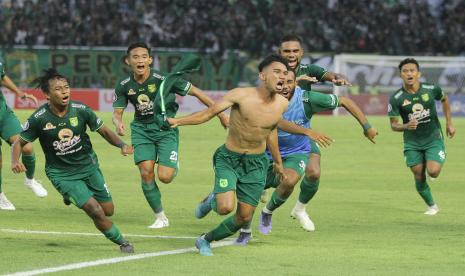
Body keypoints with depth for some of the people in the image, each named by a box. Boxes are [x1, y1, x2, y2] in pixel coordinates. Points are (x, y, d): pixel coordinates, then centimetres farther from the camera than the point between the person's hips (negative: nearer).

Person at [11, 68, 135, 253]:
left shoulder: (81, 110, -12)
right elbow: (19, 142, -6)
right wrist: (15, 161, -26)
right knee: (96, 211, -17)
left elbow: (103, 131, 0)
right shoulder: (38, 119, -18)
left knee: (108, 210, 10)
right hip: (61, 173, -4)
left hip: (88, 166, 4)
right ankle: (121, 242, 6)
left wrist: (121, 145, -17)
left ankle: (72, 196, 37)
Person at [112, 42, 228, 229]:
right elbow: (117, 112, 2)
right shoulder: (124, 86, -8)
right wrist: (118, 123, -24)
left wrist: (220, 114, -7)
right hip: (141, 129, 3)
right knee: (146, 172, -11)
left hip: (166, 128, -3)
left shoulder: (164, 80, -19)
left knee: (164, 176, -16)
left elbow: (195, 92, -11)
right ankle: (160, 217, 7)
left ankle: (173, 166, 25)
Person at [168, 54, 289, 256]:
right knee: (226, 208, -22)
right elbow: (209, 113, -10)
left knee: (244, 217, 3)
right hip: (229, 159, -4)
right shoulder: (241, 95, -17)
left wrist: (278, 161, 26)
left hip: (256, 164, 4)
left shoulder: (282, 104, -4)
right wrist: (178, 121, -21)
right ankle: (211, 201, 17)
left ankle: (205, 241, 28)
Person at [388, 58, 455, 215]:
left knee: (433, 172, -19)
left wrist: (449, 123, 10)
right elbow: (394, 125, -8)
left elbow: (444, 100, 13)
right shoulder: (396, 99, -13)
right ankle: (432, 206, 25)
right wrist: (406, 126, -30)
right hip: (412, 143, 1)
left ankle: (433, 165, 18)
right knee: (419, 178, 1)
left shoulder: (431, 89, -10)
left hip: (434, 139, -1)